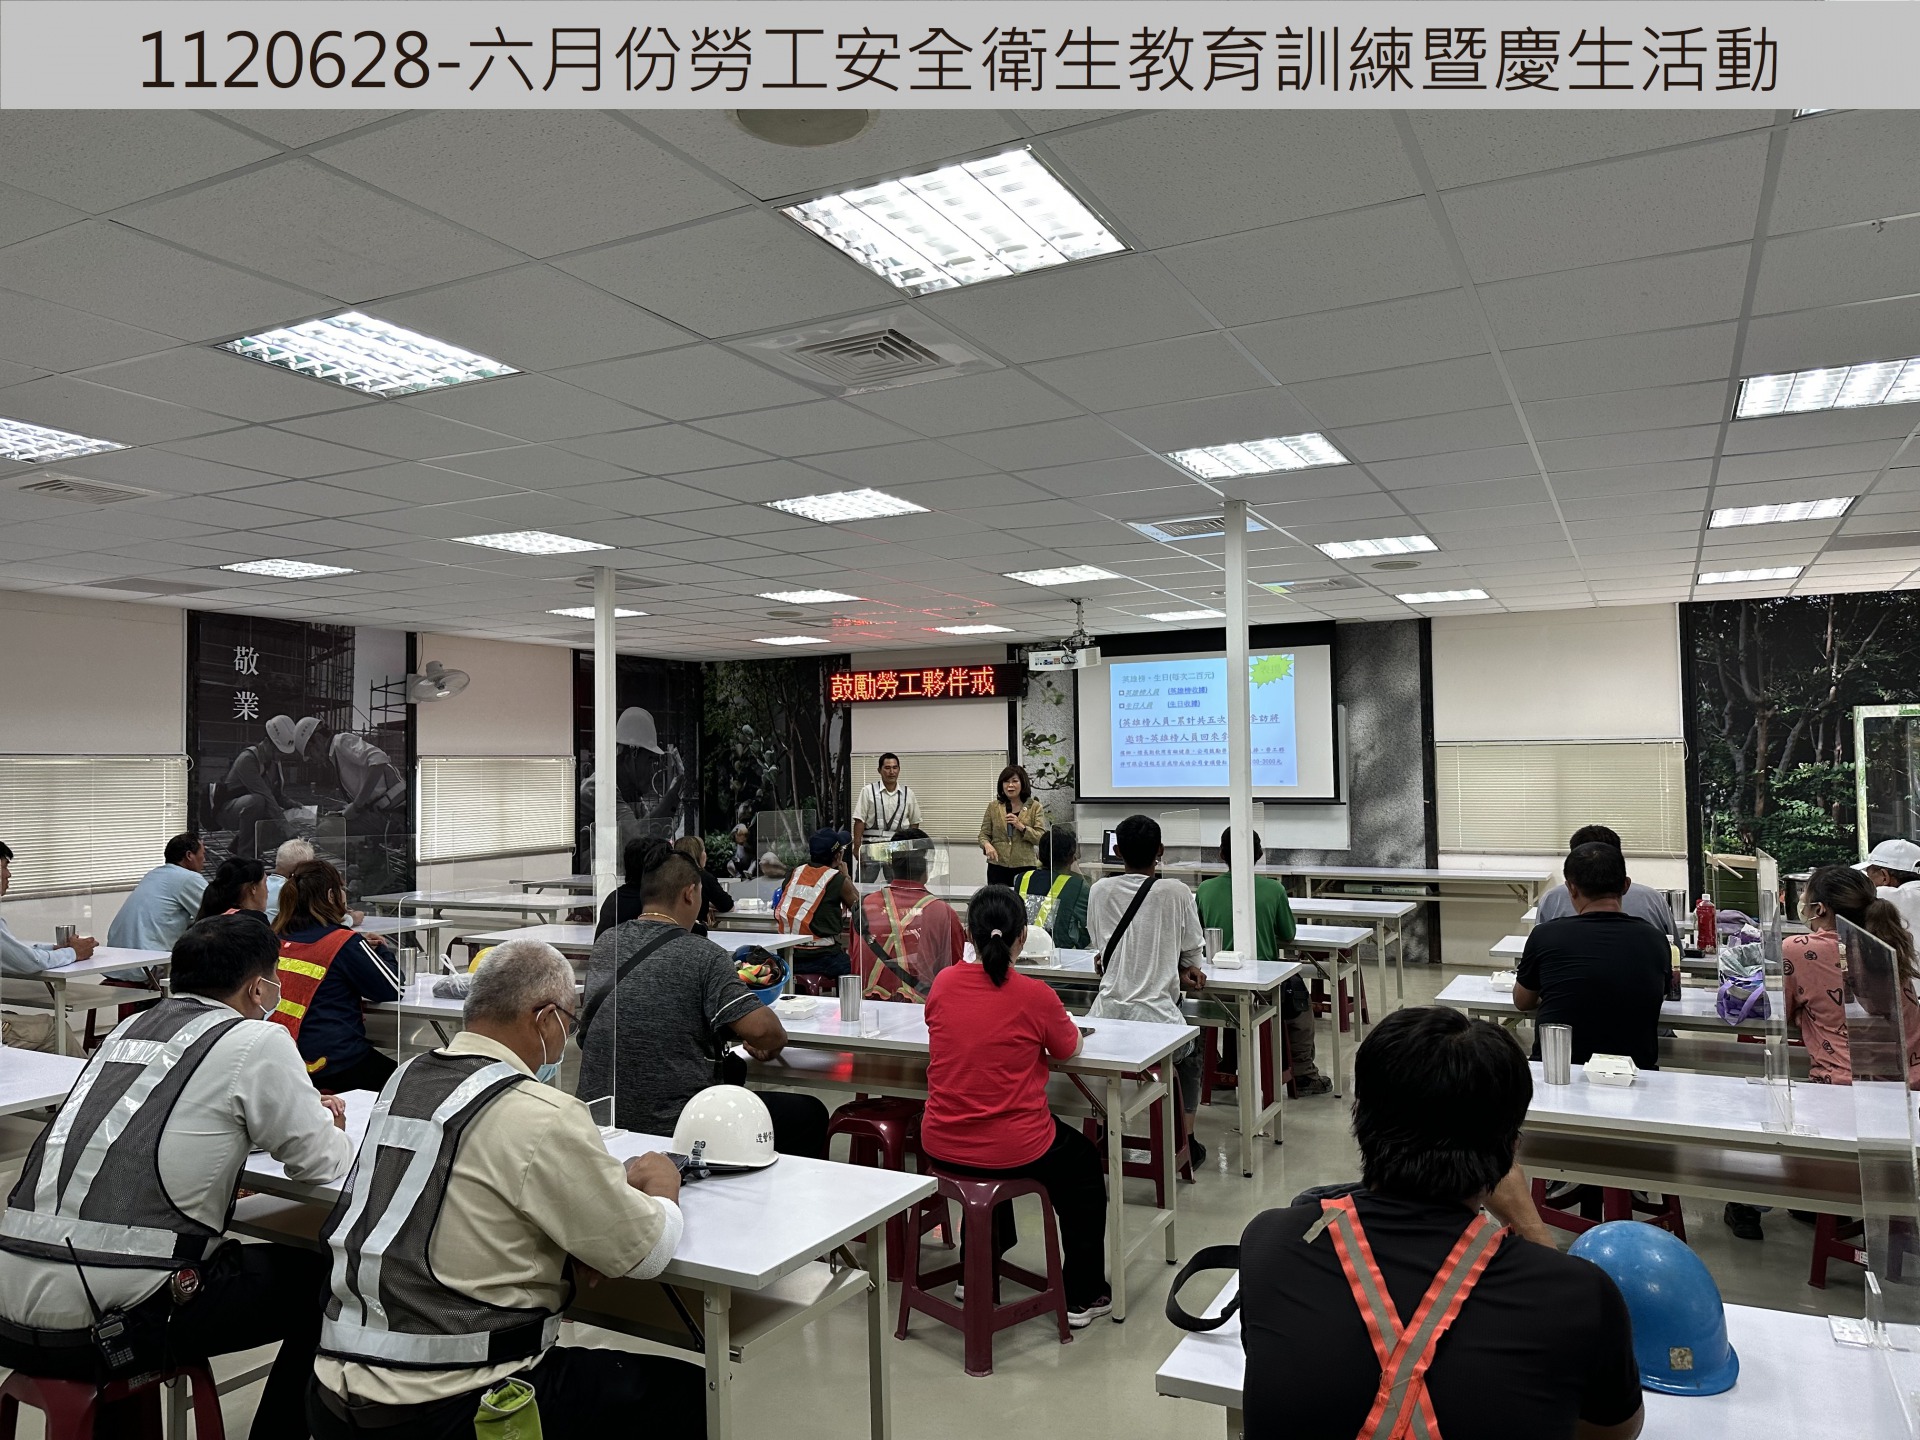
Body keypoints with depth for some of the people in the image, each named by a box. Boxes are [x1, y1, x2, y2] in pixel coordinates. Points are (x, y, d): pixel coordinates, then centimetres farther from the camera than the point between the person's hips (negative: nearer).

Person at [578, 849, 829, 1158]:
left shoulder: (605, 944, 4)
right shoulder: (702, 955, -16)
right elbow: (761, 1029, -26)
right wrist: (774, 1045, 0)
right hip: (672, 1126, -7)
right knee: (809, 1114, 8)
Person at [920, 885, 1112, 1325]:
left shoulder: (944, 983, -6)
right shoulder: (1035, 995, -17)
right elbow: (1069, 1048, 1)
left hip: (940, 1146, 4)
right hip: (1014, 1151, -4)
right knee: (1084, 1163, 27)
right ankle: (1082, 1296, 33)